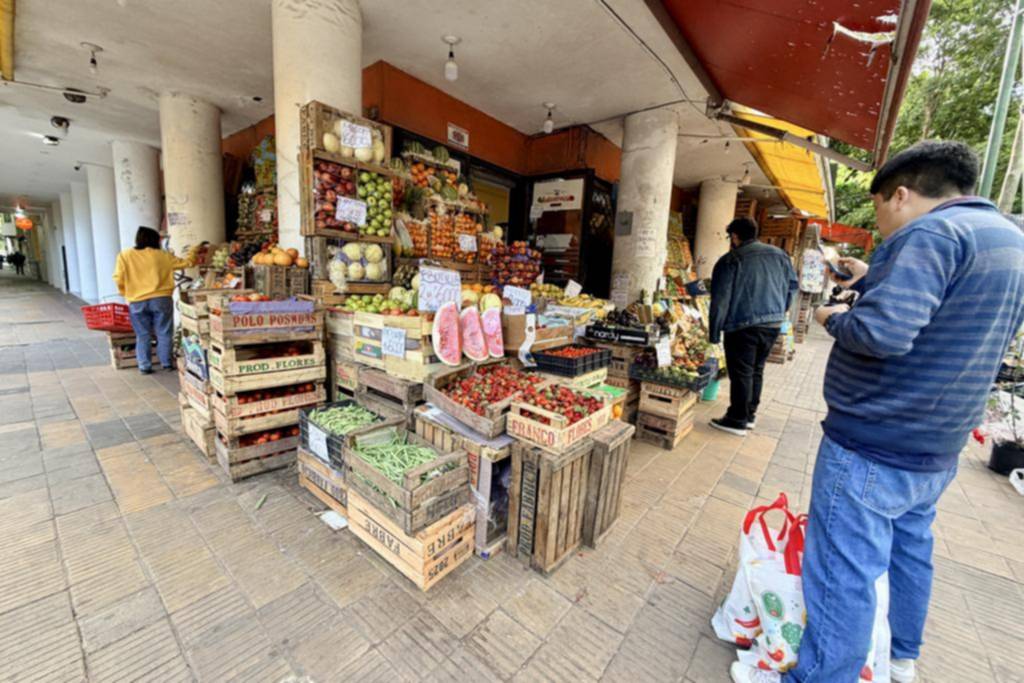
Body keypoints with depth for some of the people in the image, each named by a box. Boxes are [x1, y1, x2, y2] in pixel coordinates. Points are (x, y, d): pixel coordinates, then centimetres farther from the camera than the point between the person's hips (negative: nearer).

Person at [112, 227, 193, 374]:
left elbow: (119, 279, -3)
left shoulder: (124, 255, 2)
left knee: (143, 336, 8)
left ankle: (145, 366, 11)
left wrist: (126, 293, 14)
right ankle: (166, 363, 10)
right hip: (161, 299, -1)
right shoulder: (162, 255, 2)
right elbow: (185, 263, 14)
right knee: (164, 333, 7)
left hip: (137, 302, 1)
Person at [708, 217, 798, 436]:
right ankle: (750, 414, 28)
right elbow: (792, 285, 16)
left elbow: (720, 300, -9)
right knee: (756, 370, 18)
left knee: (741, 373, 1)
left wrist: (714, 333, -5)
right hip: (773, 323, 6)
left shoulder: (731, 259, -7)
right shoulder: (779, 254, 11)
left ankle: (737, 421, 9)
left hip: (744, 325, -6)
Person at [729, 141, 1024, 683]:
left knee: (843, 574, 2)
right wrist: (872, 280, 18)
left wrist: (834, 318, -10)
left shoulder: (930, 232, -18)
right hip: (937, 449, 10)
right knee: (909, 549, 26)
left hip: (871, 449, -10)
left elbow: (881, 332, -30)